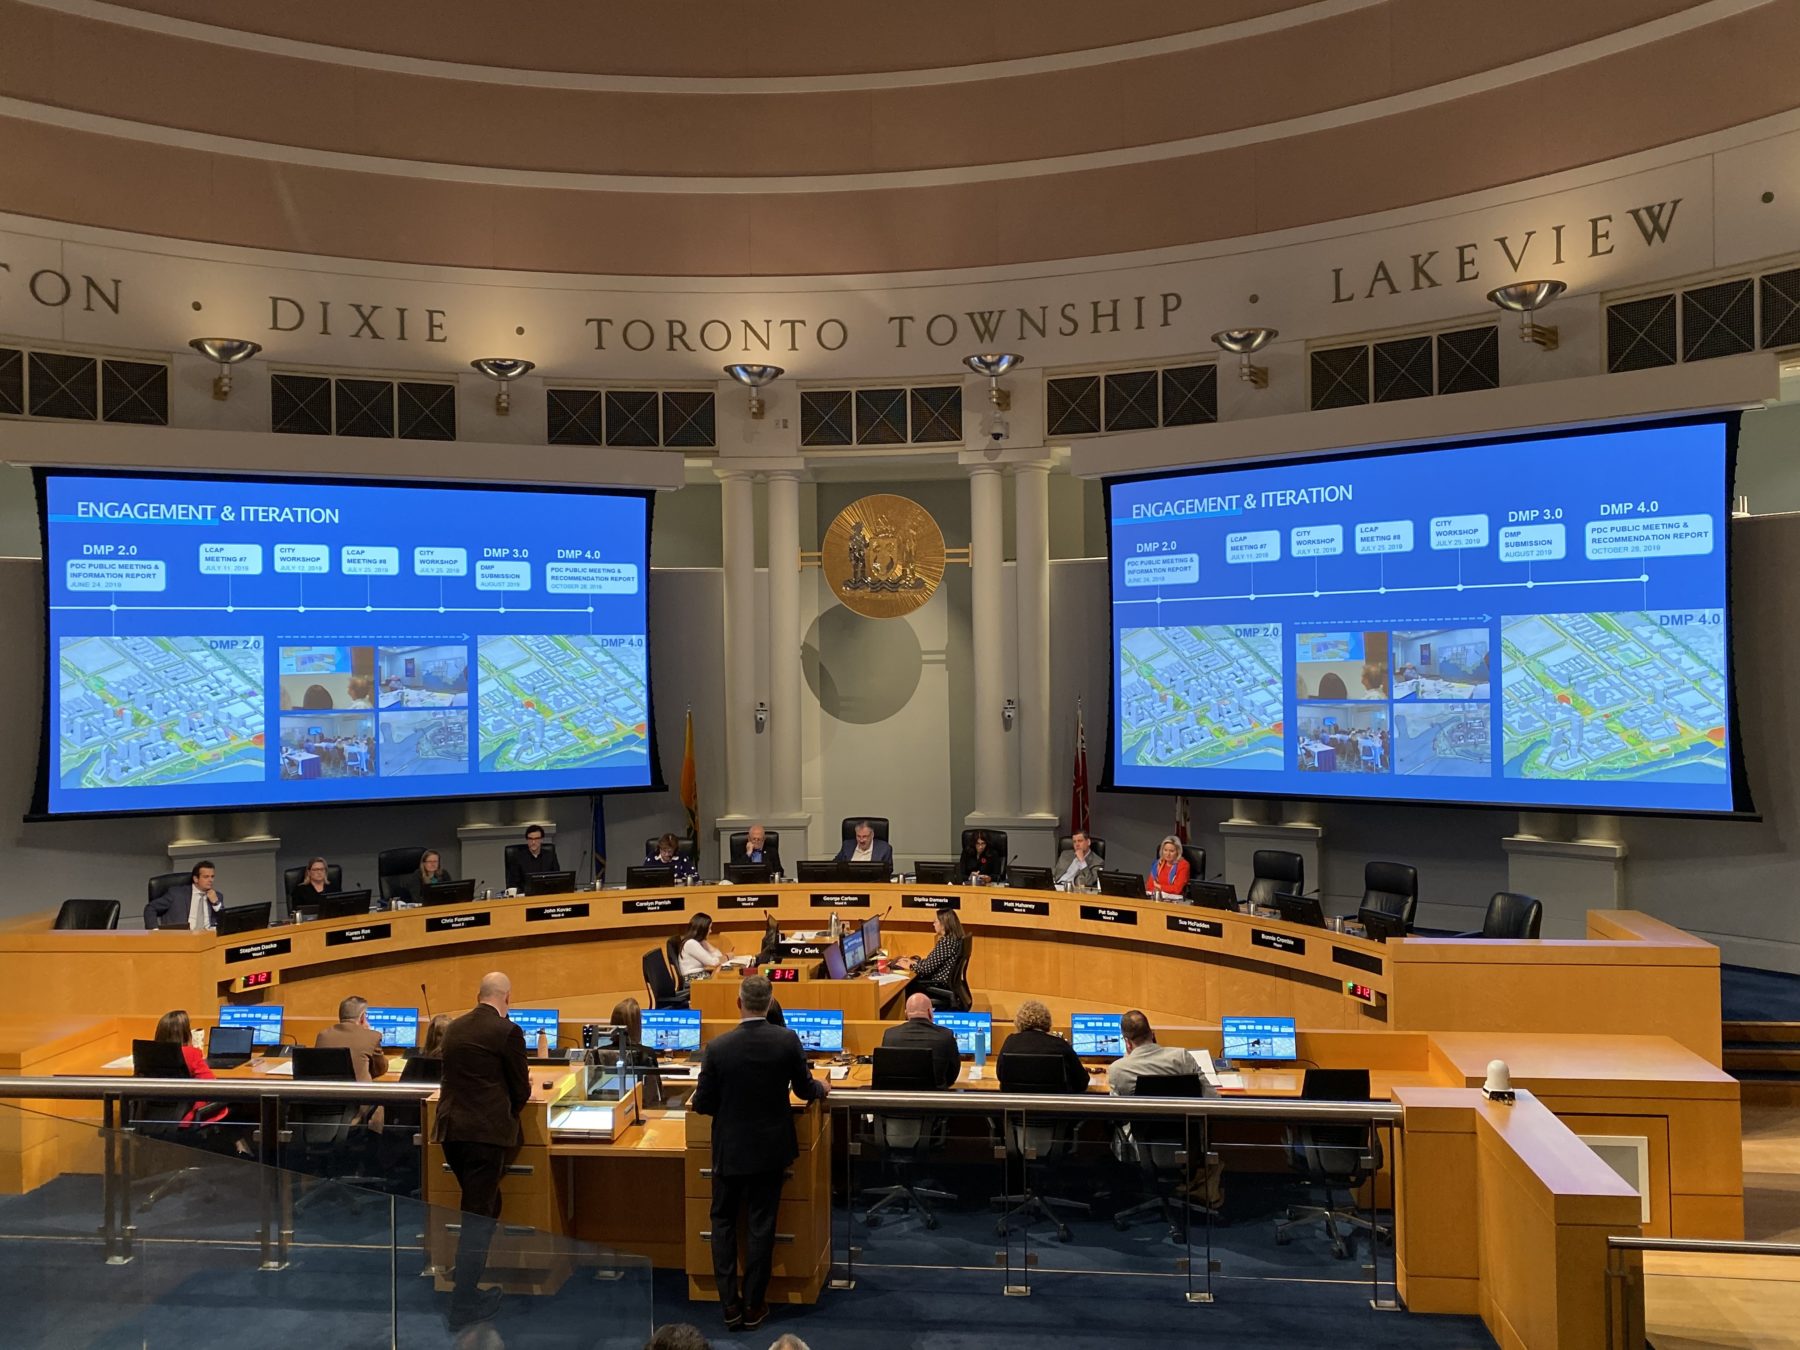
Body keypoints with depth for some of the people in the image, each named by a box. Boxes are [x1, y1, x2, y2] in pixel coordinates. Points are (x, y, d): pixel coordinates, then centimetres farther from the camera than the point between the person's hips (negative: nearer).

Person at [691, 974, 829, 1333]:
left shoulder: (718, 1047, -17)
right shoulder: (788, 1040, -14)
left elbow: (702, 1104, -9)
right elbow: (804, 1090, -1)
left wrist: (700, 1096, 14)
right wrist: (821, 1088, 21)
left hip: (730, 1148, -1)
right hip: (770, 1147, 1)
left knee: (723, 1220, 16)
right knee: (761, 1224, 11)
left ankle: (730, 1304, 16)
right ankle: (753, 1306, 19)